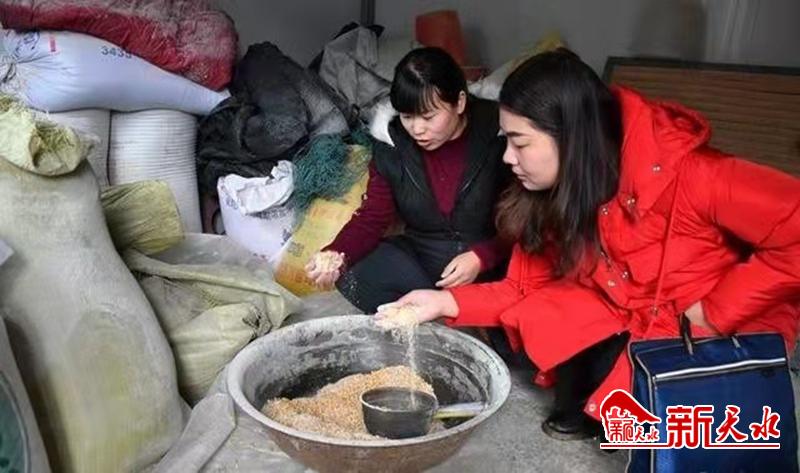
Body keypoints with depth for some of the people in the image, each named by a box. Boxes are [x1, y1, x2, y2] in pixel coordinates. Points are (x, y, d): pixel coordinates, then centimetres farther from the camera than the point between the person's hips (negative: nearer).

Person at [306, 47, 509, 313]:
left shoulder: (498, 137, -14)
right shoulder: (392, 146, -3)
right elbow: (371, 218, -2)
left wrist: (481, 257, -24)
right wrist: (336, 255, -22)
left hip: (492, 264, -3)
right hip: (419, 259, 3)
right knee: (352, 279, -22)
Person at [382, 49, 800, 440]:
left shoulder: (683, 173, -30)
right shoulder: (553, 192, -9)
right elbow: (529, 289, -4)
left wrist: (715, 314, -24)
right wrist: (446, 302, -16)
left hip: (730, 332, -5)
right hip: (632, 321, 6)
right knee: (529, 319, -12)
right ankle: (588, 407, 10)